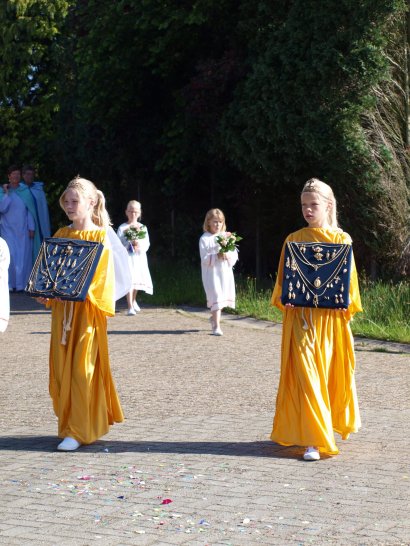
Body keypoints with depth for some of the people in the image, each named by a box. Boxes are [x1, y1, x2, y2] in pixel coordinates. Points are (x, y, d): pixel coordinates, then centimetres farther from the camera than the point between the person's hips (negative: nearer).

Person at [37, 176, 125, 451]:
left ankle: (78, 431, -3)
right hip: (61, 308, 5)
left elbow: (101, 275, -10)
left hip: (87, 310, -5)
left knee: (81, 369, -7)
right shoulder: (61, 235, 12)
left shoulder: (100, 236, -3)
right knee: (61, 369, 6)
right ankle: (70, 422, 20)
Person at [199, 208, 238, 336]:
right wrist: (217, 256, -26)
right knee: (216, 297, -11)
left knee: (224, 297, 12)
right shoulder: (205, 238, -5)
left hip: (225, 272, 5)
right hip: (212, 272, -5)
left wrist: (228, 256, -16)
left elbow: (235, 254, 5)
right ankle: (216, 326, -8)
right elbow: (204, 258, -12)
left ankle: (214, 317, 38)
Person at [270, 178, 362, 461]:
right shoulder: (294, 240, 6)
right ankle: (313, 440, -7)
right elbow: (284, 277, 7)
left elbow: (349, 278, 4)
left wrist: (346, 302, -11)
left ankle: (334, 423, 33)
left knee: (333, 373, 9)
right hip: (301, 317, 0)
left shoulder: (341, 240, 4)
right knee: (305, 375, -8)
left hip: (331, 317, 0)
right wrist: (284, 298, -10)